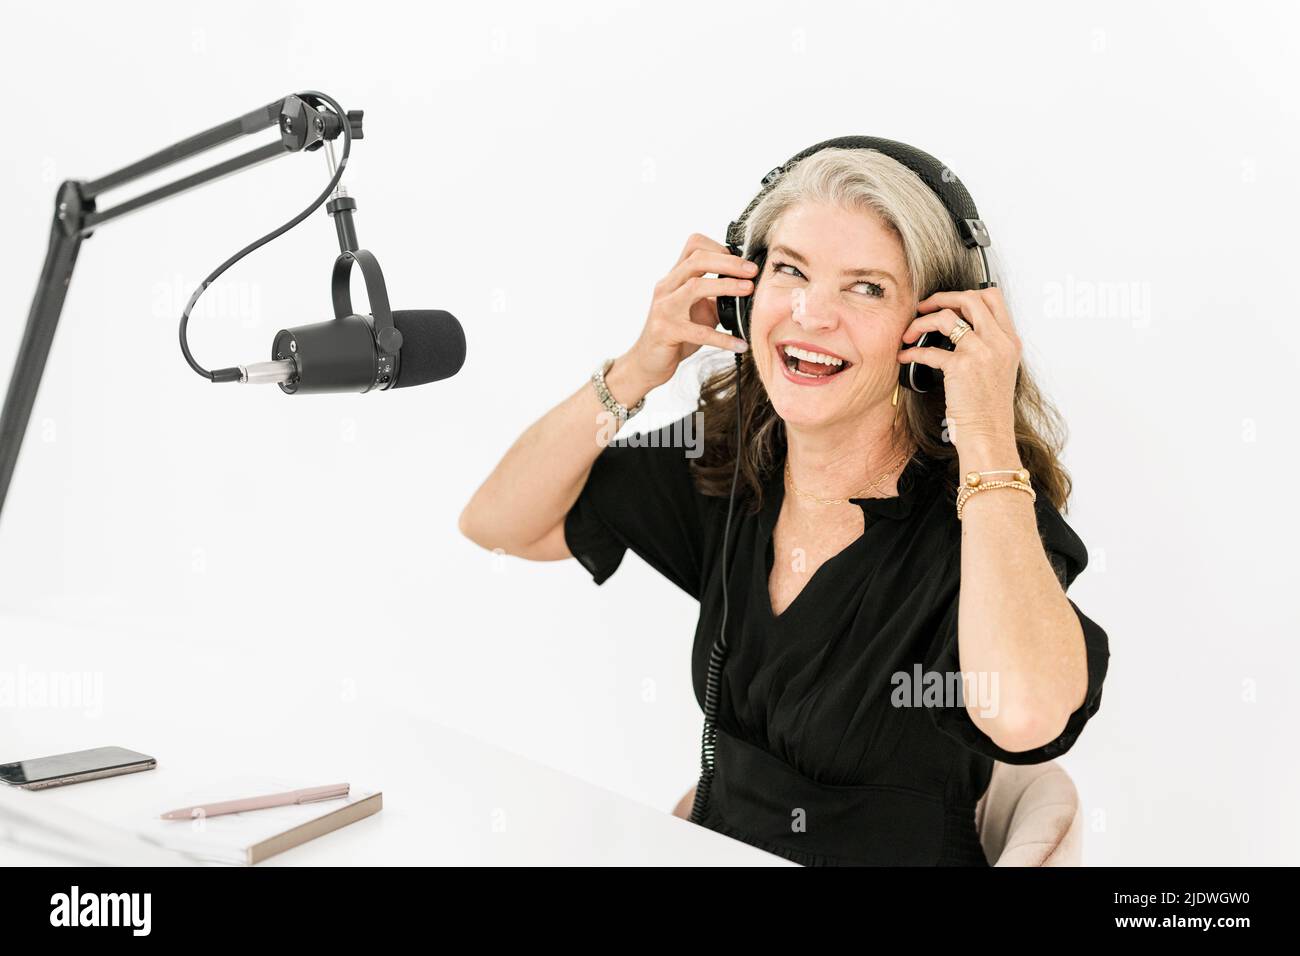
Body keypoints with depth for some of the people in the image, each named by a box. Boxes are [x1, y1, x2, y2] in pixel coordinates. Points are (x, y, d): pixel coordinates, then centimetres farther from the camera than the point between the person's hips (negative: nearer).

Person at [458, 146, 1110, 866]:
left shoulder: (977, 507, -16)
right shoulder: (723, 461, -2)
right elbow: (496, 524, -1)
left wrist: (986, 435, -27)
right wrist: (639, 369, -11)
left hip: (898, 853, -3)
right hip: (719, 843, 4)